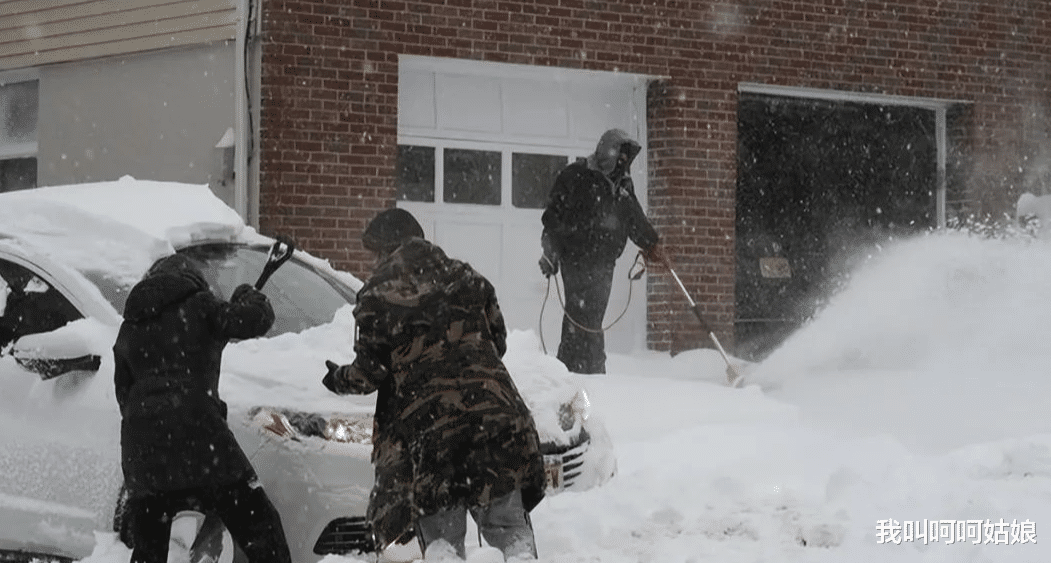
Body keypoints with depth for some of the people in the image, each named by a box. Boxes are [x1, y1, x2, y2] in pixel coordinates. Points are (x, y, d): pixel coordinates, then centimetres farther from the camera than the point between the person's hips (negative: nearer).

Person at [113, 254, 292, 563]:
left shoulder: (128, 328, 22)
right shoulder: (197, 305, 6)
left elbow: (124, 395, 22)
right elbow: (255, 320, -3)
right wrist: (247, 296, 17)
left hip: (140, 446, 5)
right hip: (195, 431, -5)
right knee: (259, 524, -1)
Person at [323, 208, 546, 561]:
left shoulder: (378, 296, 1)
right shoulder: (464, 277, 14)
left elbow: (370, 371, 0)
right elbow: (498, 340, 18)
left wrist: (339, 379, 21)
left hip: (426, 421, -3)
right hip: (493, 410, 3)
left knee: (440, 534, 5)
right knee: (508, 525, 8)